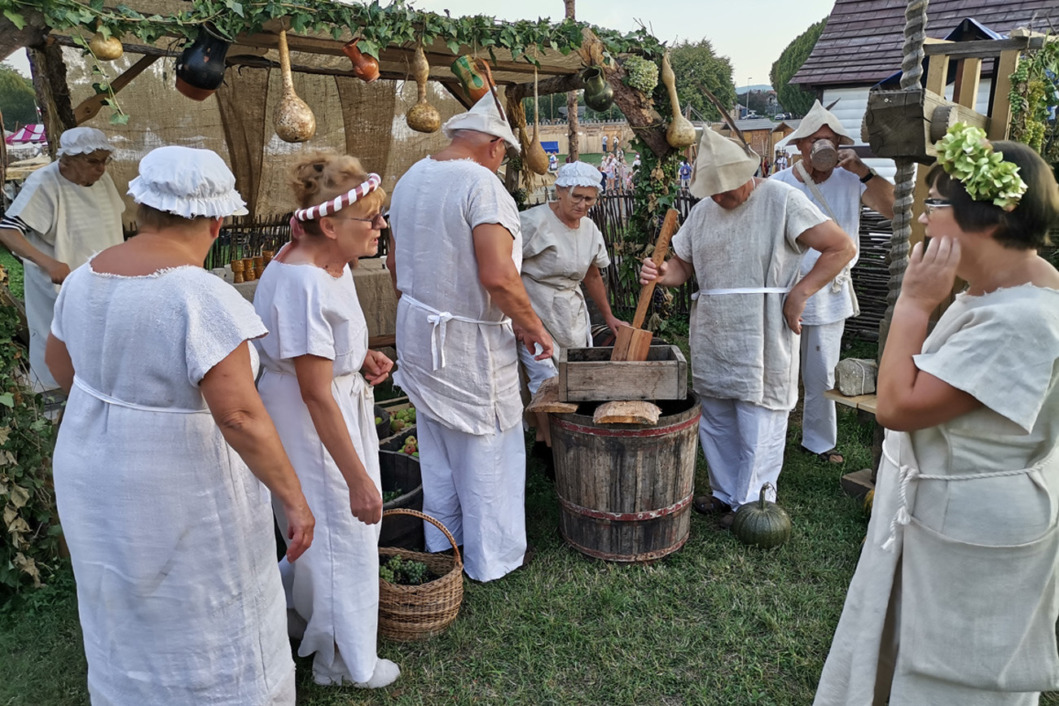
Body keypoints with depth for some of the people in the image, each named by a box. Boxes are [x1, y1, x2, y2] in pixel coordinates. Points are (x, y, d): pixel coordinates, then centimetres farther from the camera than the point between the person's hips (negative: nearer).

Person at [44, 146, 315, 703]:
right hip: (178, 496, -7)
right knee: (206, 626, 13)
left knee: (126, 615, 28)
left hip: (94, 478, 8)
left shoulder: (87, 277, -3)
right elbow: (241, 416, -32)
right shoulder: (203, 297, -27)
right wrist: (293, 499, -23)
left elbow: (60, 365, 14)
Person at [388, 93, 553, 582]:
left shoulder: (410, 179, 7)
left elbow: (395, 261, 16)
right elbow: (498, 277, -29)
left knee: (436, 451, 20)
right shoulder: (482, 183, -19)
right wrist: (533, 327, -16)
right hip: (470, 340, -8)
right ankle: (491, 560, 23)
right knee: (487, 452, 8)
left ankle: (440, 551, 36)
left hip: (417, 330, 8)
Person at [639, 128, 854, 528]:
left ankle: (751, 504, 17)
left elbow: (841, 248, -8)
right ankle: (725, 493, 31)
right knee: (716, 424, 14)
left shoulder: (781, 201, -8)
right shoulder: (703, 210, 9)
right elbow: (683, 265, 13)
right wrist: (663, 275, -10)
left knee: (757, 428, 1)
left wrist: (798, 294, -14)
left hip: (761, 340, -6)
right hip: (711, 340, 6)